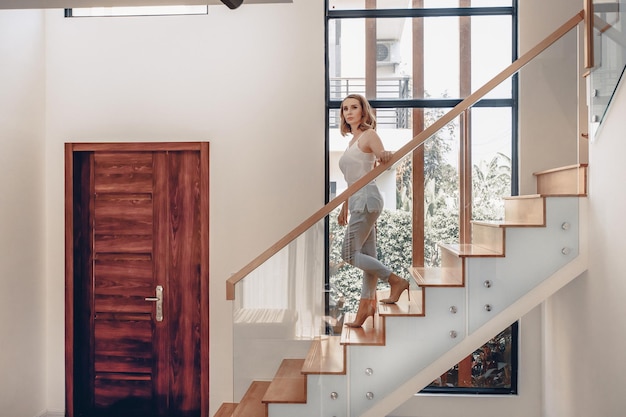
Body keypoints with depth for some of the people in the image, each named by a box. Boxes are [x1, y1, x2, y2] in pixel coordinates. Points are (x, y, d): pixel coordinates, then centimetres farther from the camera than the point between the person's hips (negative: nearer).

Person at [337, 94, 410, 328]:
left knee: (349, 253, -9)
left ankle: (396, 280, -1)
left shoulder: (369, 135, -4)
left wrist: (385, 158, -44)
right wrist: (344, 208, 24)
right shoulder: (353, 141, 20)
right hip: (357, 201, 9)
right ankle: (366, 306, 13)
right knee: (367, 256, 8)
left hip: (366, 199, -9)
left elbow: (383, 160, -20)